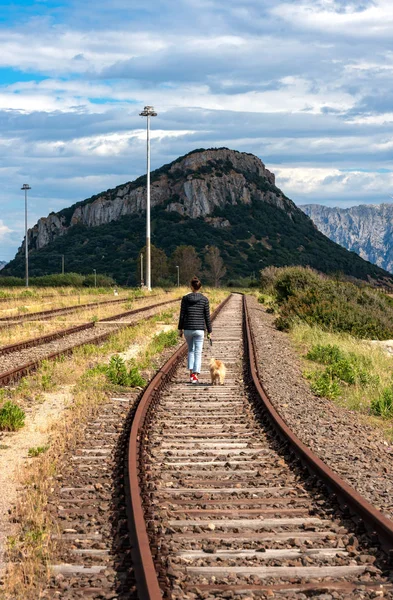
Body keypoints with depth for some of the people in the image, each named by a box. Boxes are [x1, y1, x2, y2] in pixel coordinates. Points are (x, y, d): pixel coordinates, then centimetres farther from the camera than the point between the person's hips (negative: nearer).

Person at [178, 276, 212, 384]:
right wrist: (209, 331, 4)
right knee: (198, 353, 4)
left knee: (191, 350, 19)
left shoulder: (185, 298, -3)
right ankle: (195, 375, -3)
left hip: (187, 329, 2)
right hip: (199, 329, -1)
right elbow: (207, 317, -3)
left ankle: (191, 373, 9)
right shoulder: (204, 299, -5)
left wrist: (180, 329, 8)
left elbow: (182, 315, -1)